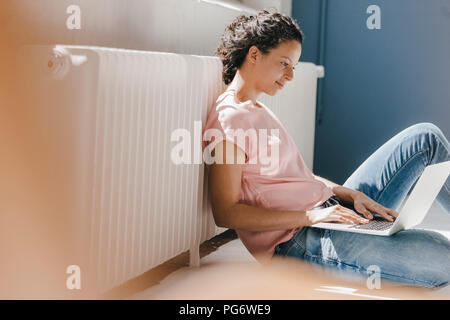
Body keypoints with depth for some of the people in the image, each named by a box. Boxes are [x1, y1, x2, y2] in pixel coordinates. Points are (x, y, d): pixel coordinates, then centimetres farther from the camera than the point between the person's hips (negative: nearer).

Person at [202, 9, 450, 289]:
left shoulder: (257, 110, 20)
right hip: (301, 242, -10)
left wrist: (350, 195, 0)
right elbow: (226, 213, -18)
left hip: (330, 210, 10)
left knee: (426, 137, 8)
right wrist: (310, 216, -22)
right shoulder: (230, 118, -12)